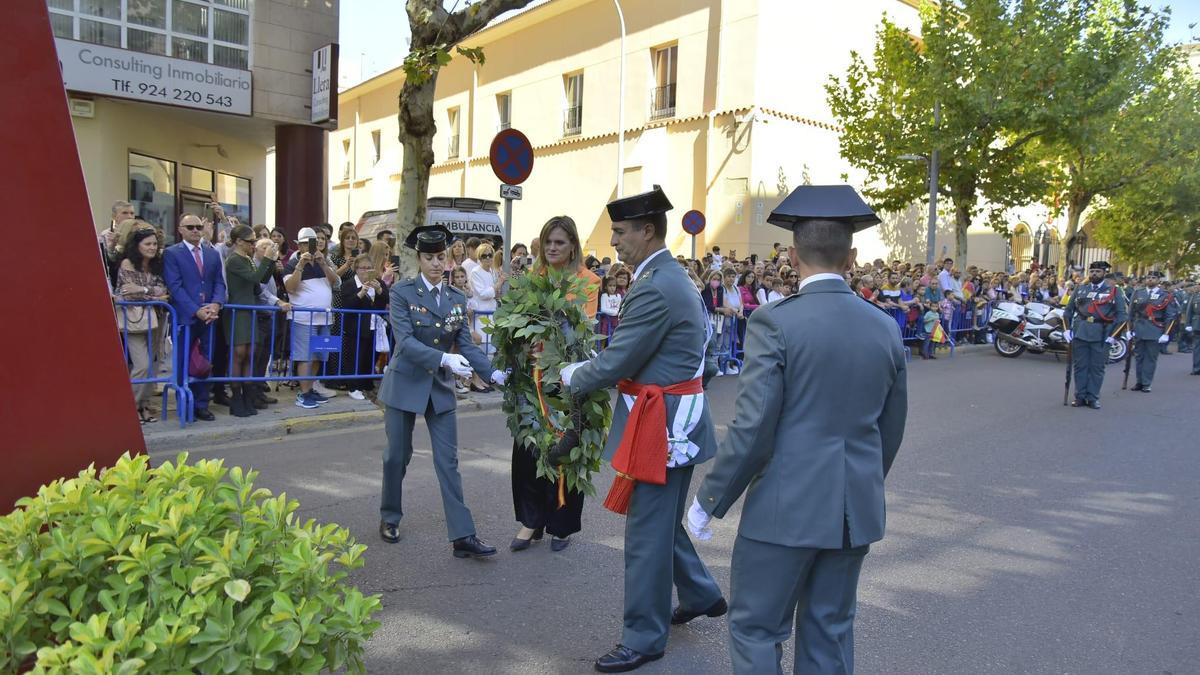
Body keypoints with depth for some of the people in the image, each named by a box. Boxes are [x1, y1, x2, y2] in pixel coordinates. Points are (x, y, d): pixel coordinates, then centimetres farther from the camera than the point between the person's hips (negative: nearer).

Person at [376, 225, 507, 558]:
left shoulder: (457, 298, 3)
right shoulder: (401, 292, -9)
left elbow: (466, 344, 0)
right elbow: (405, 341, -20)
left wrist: (493, 373, -14)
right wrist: (444, 359, -33)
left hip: (441, 387, 3)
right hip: (405, 384, -3)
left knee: (448, 461, 0)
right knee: (397, 456, 11)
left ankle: (462, 536, 0)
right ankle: (389, 518, 33)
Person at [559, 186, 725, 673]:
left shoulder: (655, 288, -21)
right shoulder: (671, 277, 12)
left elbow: (617, 363, -19)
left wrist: (573, 377, -2)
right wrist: (589, 369, 8)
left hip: (661, 424, -10)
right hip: (674, 417, 10)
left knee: (647, 532, 2)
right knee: (663, 520, 24)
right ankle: (700, 594, 41)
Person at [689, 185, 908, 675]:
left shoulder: (775, 321, -14)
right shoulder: (885, 327, 3)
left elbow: (752, 427, -17)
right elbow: (891, 429, 11)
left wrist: (709, 499, -6)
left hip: (786, 506, -6)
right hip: (857, 510, 6)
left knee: (755, 629, 9)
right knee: (830, 631, 19)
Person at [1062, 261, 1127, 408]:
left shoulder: (1114, 291, 4)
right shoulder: (1080, 289, 10)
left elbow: (1121, 315, 2)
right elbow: (1068, 310, 14)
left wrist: (1113, 335, -6)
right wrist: (1067, 329, 3)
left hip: (1101, 335, -2)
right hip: (1080, 333, 2)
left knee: (1097, 367, 3)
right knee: (1080, 366, 5)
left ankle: (1093, 398, 11)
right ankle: (1080, 396, 13)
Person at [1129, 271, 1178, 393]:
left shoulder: (1165, 295, 0)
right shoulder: (1138, 293, 7)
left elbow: (1170, 316, -1)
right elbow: (1131, 313, 10)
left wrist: (1166, 334, -7)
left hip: (1155, 331, -3)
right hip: (1139, 329, 3)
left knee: (1151, 357, 1)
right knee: (1139, 356, 7)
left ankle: (1146, 384, 6)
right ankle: (1139, 382, 16)